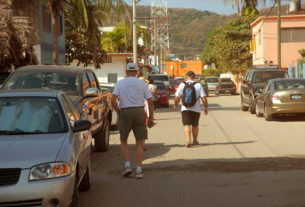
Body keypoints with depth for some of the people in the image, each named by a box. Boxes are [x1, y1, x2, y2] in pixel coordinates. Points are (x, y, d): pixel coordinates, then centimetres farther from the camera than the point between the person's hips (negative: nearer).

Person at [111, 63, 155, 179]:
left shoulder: (120, 83, 5)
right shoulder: (142, 84, 6)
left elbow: (113, 100, -8)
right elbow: (150, 102, 1)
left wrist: (119, 113, 4)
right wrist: (151, 118, 6)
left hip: (125, 113, 0)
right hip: (139, 112, 0)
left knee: (123, 141, 17)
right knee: (139, 143, 7)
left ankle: (127, 165, 2)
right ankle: (139, 170, 1)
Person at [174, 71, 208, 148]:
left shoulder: (182, 85, -4)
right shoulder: (198, 85, -4)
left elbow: (177, 97, -4)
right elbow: (204, 98, -7)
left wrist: (175, 105, 15)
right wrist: (206, 107, 5)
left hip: (185, 109, -1)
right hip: (196, 109, 1)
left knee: (187, 125, -2)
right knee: (195, 125, 17)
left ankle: (188, 140, -22)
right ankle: (195, 141, 30)